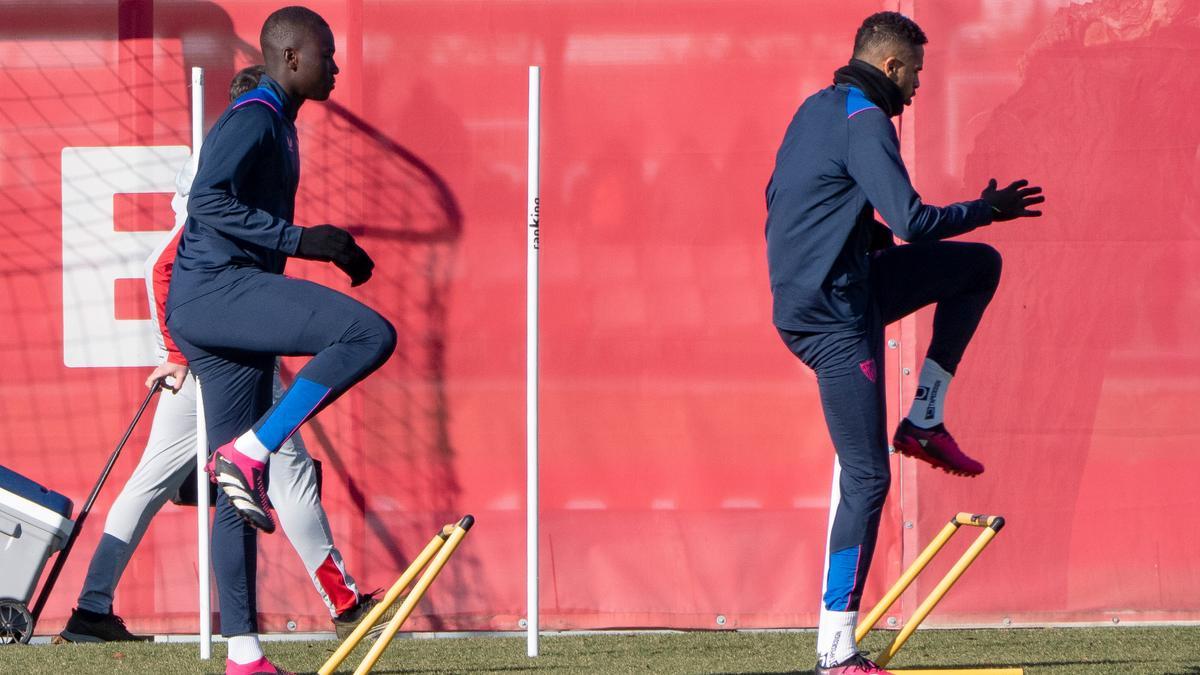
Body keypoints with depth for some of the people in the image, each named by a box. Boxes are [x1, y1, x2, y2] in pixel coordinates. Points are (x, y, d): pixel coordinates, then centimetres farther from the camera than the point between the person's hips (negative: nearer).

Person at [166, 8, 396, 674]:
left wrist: (332, 249, 22)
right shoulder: (254, 118, -8)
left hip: (207, 313, 10)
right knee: (370, 334, -25)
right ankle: (247, 452, -23)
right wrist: (300, 239, -23)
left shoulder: (276, 124, 24)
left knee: (241, 491, 7)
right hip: (211, 290, -10)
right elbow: (207, 202, -21)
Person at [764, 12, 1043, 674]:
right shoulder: (863, 122, -17)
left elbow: (783, 199, 24)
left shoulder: (816, 110, 13)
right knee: (865, 477, -8)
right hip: (833, 316, -10)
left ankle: (924, 422, 17)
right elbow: (912, 221, -25)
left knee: (979, 266, 20)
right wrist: (986, 210, -10)